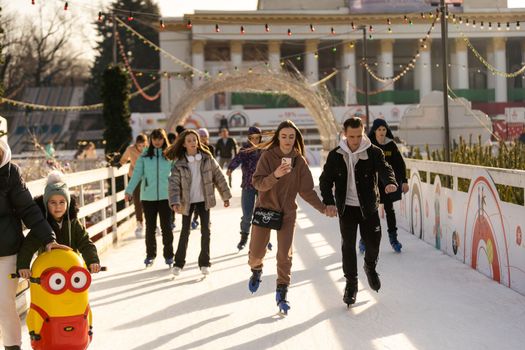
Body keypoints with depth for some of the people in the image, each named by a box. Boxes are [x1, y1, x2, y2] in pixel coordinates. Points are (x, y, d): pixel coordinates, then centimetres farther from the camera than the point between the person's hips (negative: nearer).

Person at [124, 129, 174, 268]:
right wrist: (129, 190, -9)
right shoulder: (145, 155, 3)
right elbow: (137, 173, -1)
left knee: (166, 226, 3)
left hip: (166, 196, -1)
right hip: (148, 196, 1)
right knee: (150, 227, 8)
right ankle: (150, 255, 21)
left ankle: (168, 255, 16)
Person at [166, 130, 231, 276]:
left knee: (205, 231, 3)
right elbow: (174, 183, -17)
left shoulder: (207, 159, -6)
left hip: (204, 200, 1)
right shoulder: (179, 163, -10)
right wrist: (175, 202, -30)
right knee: (185, 232, 5)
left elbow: (219, 177, 1)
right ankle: (179, 263, 19)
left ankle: (204, 263, 16)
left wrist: (225, 196, 3)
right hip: (187, 202, -1)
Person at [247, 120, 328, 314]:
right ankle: (256, 270, 37)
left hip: (287, 213, 1)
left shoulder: (299, 161, -2)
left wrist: (323, 208, -6)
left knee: (285, 255, -2)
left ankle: (282, 292, 14)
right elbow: (257, 183, -16)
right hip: (264, 209, -1)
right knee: (256, 252, 2)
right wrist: (275, 175, -33)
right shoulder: (268, 156, -9)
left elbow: (306, 190, 1)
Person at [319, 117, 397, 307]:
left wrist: (390, 182, -43)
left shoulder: (373, 152, -6)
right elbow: (325, 180, 1)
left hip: (368, 207, 0)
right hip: (346, 207, 0)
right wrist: (329, 202, -13)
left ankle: (370, 267, 36)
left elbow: (384, 168, -20)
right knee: (348, 246, 0)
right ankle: (351, 283, 15)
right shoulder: (335, 155, -3)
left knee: (373, 243, 3)